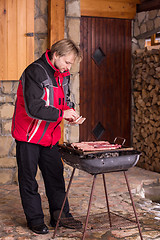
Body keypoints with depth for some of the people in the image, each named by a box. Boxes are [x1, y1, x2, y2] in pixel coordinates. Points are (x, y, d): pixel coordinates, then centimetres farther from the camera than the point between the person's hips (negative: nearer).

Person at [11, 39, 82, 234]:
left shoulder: (62, 74, 5)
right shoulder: (35, 72, -22)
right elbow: (33, 109, -28)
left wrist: (70, 111, -1)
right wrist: (61, 114, -24)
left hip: (49, 134, 7)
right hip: (28, 135, -7)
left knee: (55, 174, 11)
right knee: (28, 178, 4)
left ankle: (60, 214, 23)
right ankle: (35, 219, 16)